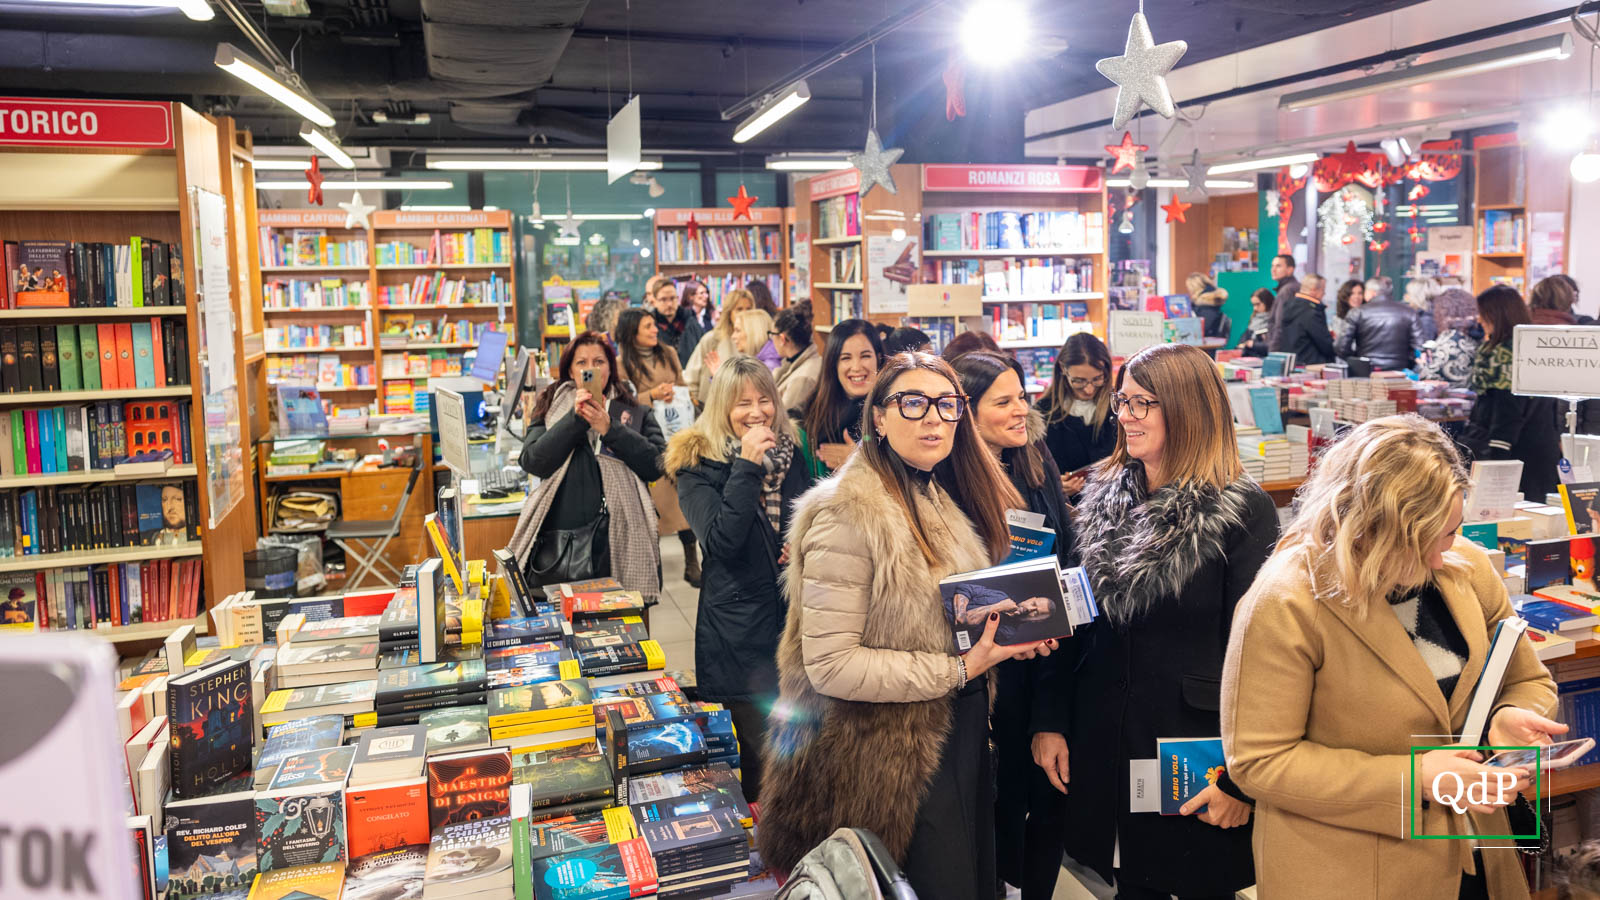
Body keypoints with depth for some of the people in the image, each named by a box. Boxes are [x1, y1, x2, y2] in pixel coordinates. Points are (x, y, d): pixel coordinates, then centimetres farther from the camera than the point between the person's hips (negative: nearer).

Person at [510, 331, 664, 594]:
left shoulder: (635, 411, 9)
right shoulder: (550, 408, 11)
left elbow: (656, 466, -4)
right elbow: (532, 462, -5)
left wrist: (610, 429, -11)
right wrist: (575, 419, -12)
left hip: (619, 544, 0)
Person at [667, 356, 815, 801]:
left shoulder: (791, 456, 8)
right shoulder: (698, 467, -6)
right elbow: (721, 542, -21)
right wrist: (748, 465, -22)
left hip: (796, 615, 5)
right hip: (740, 627, -4)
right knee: (765, 752, -2)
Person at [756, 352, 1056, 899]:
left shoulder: (956, 497, 7)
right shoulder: (847, 516, -20)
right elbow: (828, 664, -23)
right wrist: (958, 670, -21)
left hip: (966, 726, 8)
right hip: (894, 752, -8)